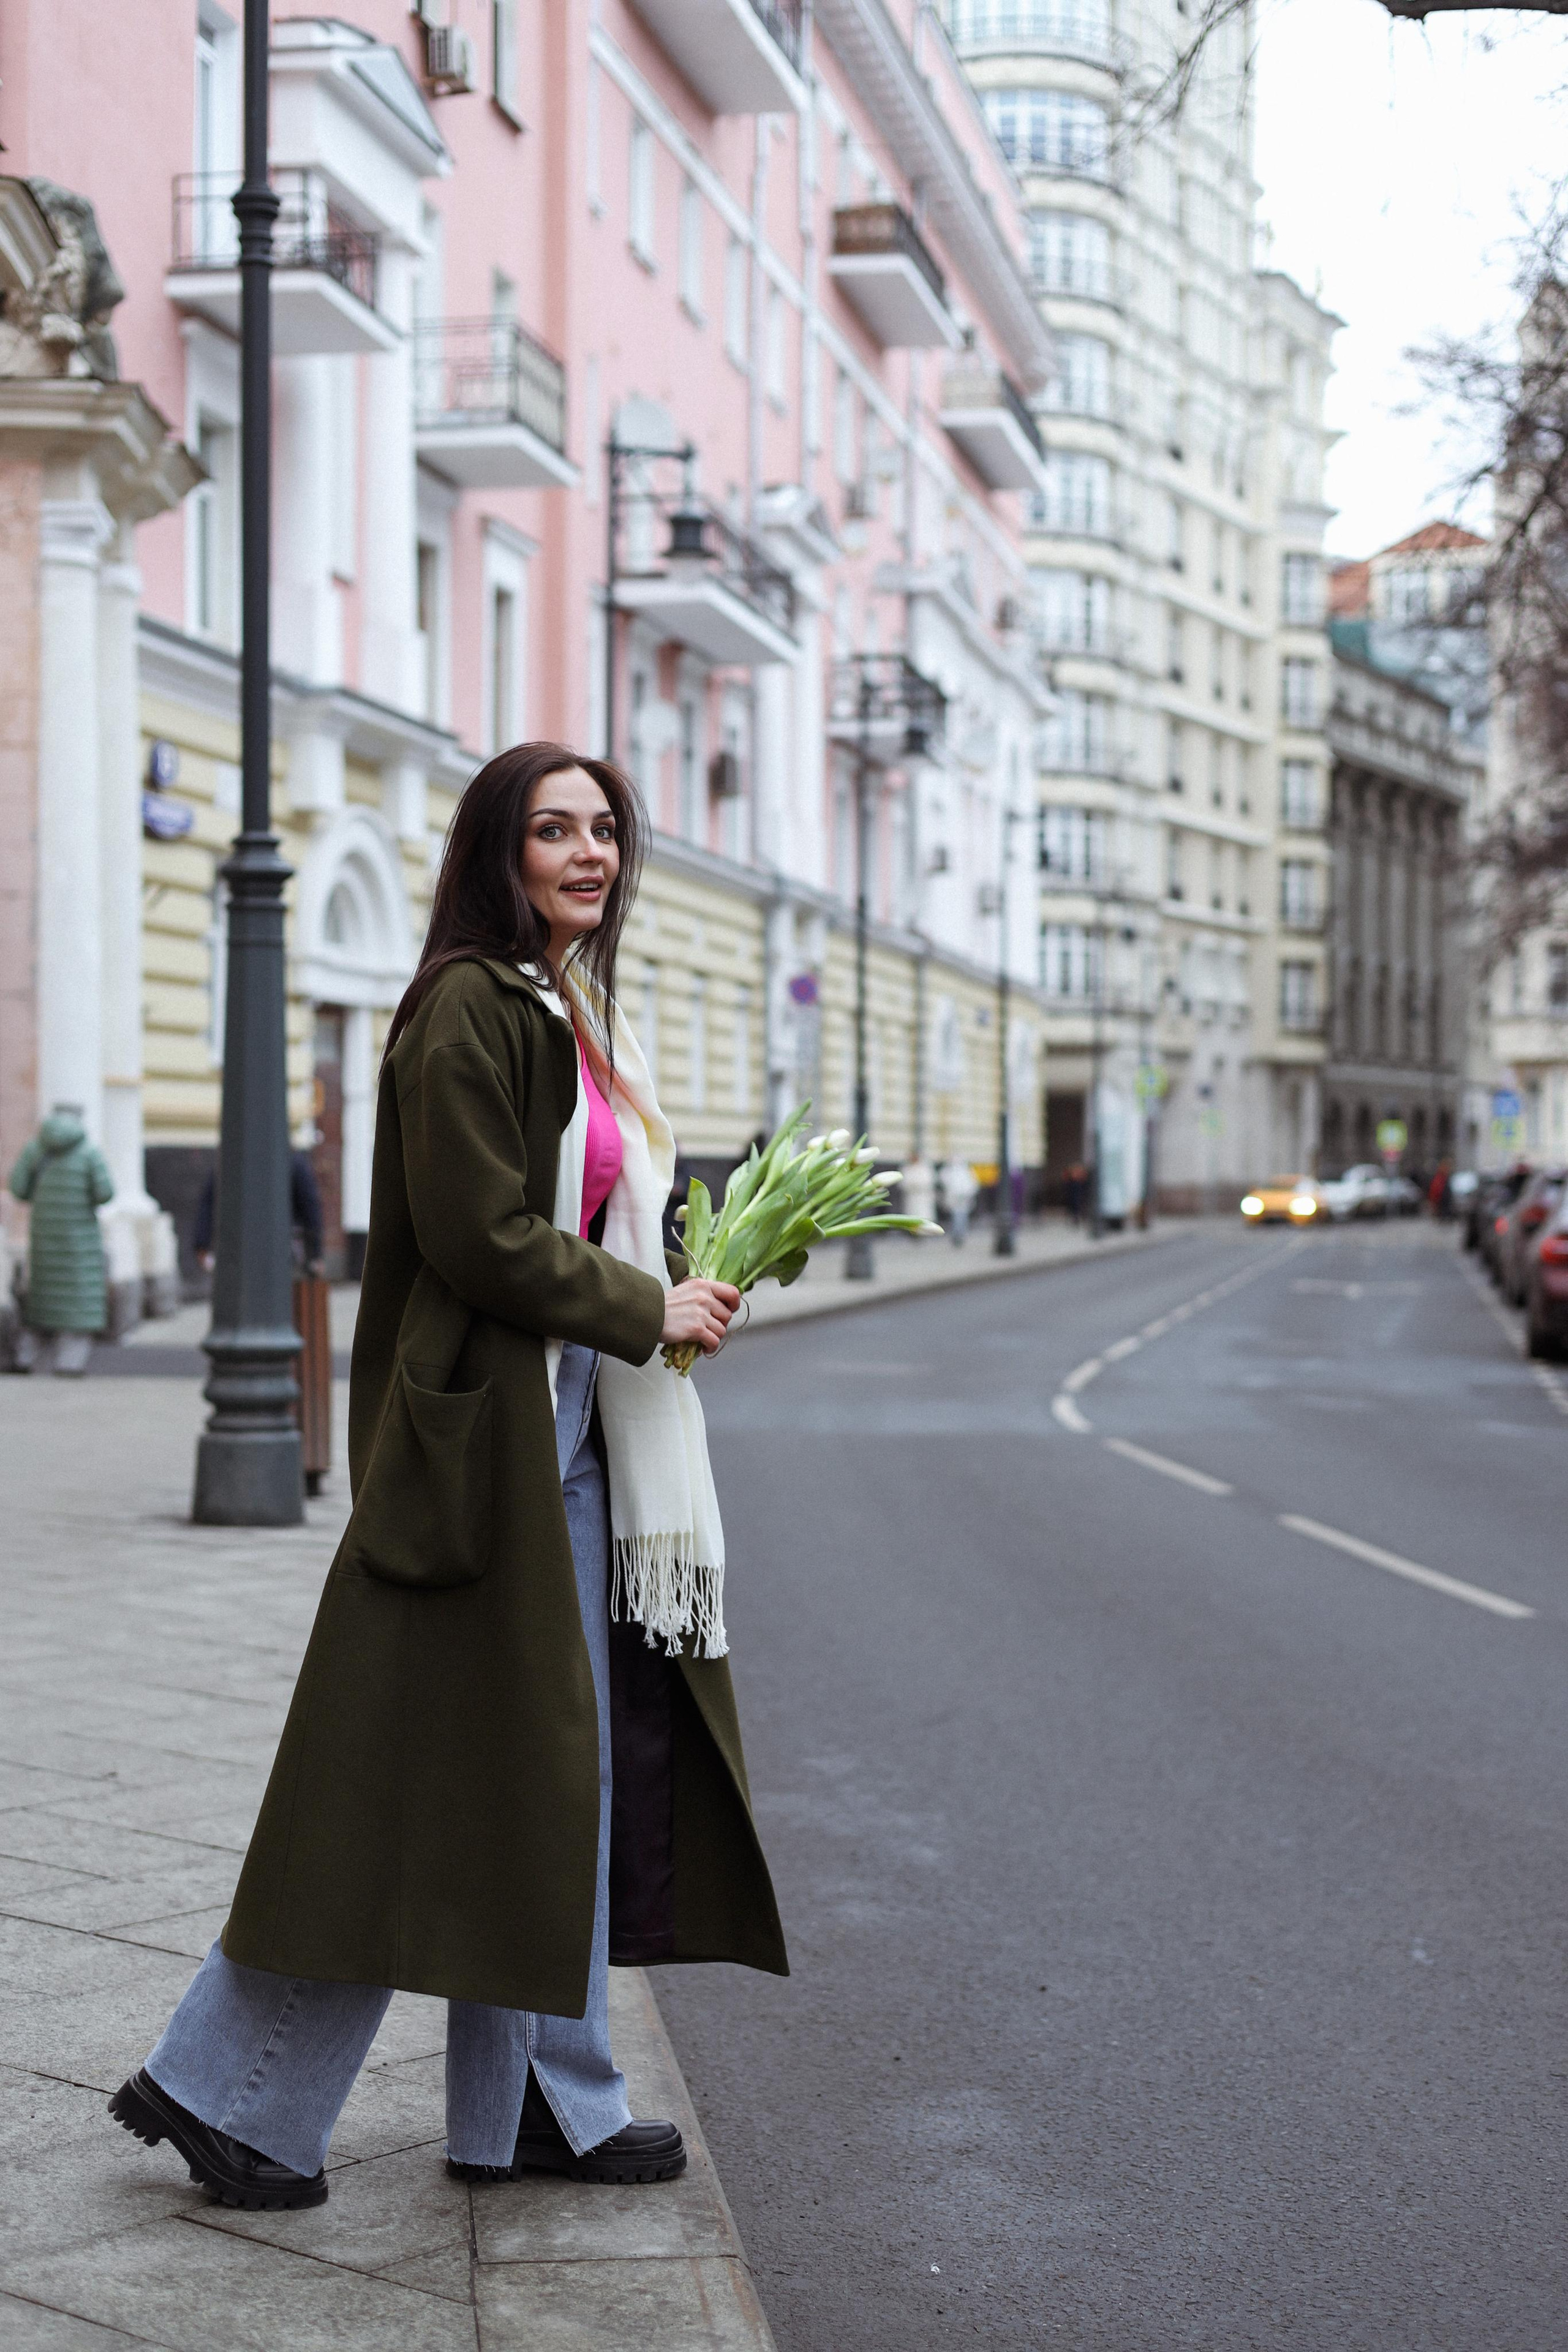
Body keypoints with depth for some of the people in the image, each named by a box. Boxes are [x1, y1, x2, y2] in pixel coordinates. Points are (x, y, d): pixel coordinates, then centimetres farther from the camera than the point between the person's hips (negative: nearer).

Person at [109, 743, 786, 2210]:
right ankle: (216, 2089, 10)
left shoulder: (566, 1012, 16)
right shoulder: (467, 1010, -14)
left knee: (561, 1770, 12)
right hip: (476, 1430, -10)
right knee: (408, 1776, -4)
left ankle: (541, 2111, 21)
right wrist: (647, 1312, -11)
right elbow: (477, 1236, -20)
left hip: (563, 1439, 10)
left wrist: (686, 1288, 5)